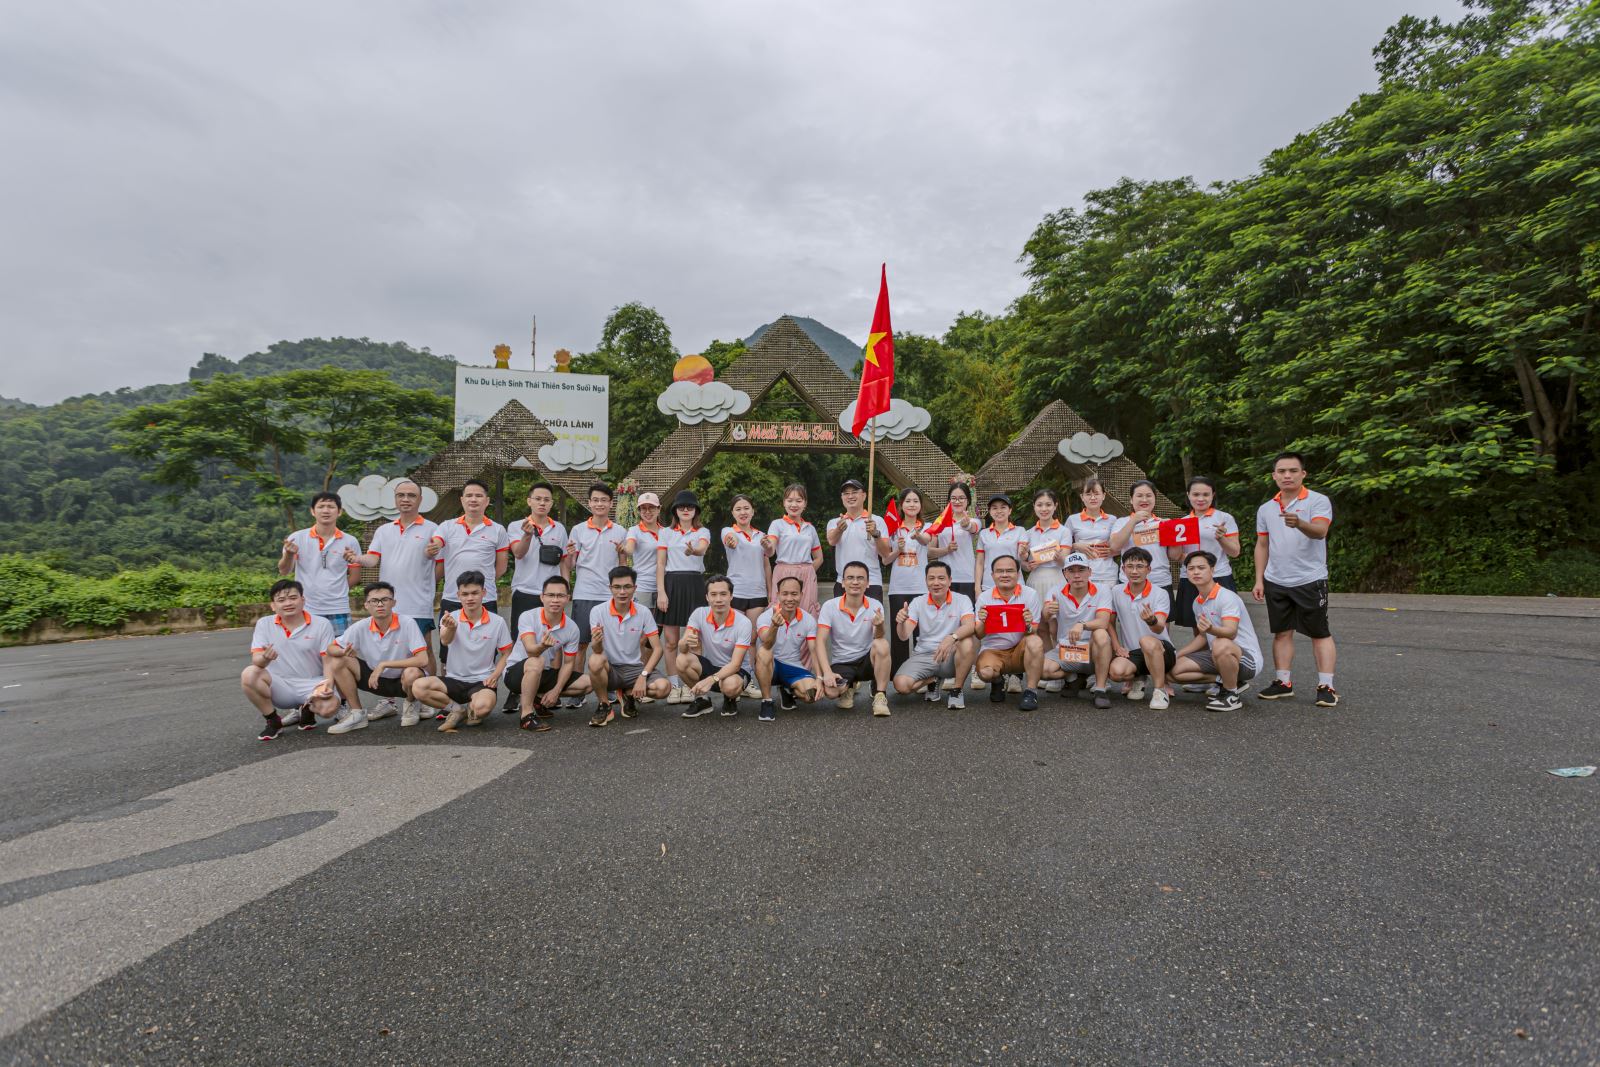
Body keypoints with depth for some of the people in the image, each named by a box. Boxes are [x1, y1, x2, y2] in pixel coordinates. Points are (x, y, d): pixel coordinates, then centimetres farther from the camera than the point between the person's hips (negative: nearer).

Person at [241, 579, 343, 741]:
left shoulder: (322, 624, -4)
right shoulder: (264, 624, 1)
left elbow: (328, 661, -5)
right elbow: (256, 660, -8)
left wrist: (328, 685, -25)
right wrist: (265, 658, -34)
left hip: (312, 684, -2)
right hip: (280, 685, 2)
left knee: (329, 706, -33)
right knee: (249, 675, -28)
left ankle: (306, 710, 8)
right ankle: (272, 720, -4)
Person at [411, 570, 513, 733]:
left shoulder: (497, 622, -3)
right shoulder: (450, 618, -3)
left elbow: (506, 653, 6)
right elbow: (445, 641, -25)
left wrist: (495, 675, -12)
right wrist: (450, 628, -50)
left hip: (482, 681, -2)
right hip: (454, 679, 2)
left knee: (482, 706, -35)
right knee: (419, 687, -25)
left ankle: (473, 710, 5)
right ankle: (458, 710, -2)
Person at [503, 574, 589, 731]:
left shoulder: (572, 627, -8)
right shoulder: (528, 617, -19)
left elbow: (568, 663, -1)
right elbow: (531, 650, -34)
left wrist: (556, 690, -13)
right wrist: (543, 646, -57)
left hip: (545, 673, 6)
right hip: (516, 671, -6)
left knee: (587, 682, -6)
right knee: (536, 663, -39)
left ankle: (537, 698, 3)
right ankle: (526, 716, -25)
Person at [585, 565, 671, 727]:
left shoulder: (643, 612, -4)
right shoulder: (598, 611, -9)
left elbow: (657, 649, -4)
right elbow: (597, 651, -14)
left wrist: (643, 676, -18)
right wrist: (596, 643, -39)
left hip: (635, 668, 2)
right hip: (610, 669, -2)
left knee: (663, 687, -27)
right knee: (595, 661, -36)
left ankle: (629, 695, 8)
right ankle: (605, 706, -8)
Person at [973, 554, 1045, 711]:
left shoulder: (1030, 594, -4)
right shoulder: (984, 598, -2)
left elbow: (1035, 632, -4)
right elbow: (979, 636, 0)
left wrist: (1028, 626, -29)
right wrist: (982, 622, -24)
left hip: (1020, 650, -1)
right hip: (993, 650, 1)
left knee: (1035, 642, -33)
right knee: (985, 672, -31)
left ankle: (1031, 691, -16)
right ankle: (998, 682, 9)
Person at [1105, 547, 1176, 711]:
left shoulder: (1160, 594, -9)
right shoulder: (1116, 592, 2)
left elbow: (1159, 628, -23)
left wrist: (1152, 621, -47)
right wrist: (1117, 647, 1)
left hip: (1161, 650, -3)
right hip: (1131, 653, 3)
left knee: (1147, 641, -39)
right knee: (1116, 671, -31)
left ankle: (1160, 690, -19)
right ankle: (1136, 679, 9)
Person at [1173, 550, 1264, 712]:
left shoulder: (1227, 597, -19)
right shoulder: (1197, 602, 7)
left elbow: (1231, 632, -33)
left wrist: (1211, 629, -55)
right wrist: (1176, 654, 15)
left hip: (1247, 657, -8)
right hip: (1217, 656, 8)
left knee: (1221, 645, -41)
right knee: (1176, 669, -6)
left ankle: (1232, 696, -18)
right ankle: (1227, 680, 8)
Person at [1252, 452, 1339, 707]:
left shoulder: (1318, 501, -6)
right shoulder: (1266, 509, 9)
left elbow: (1320, 531, -24)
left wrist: (1299, 523, -45)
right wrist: (1259, 579, 9)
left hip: (1310, 580, -5)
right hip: (1276, 582, 5)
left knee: (1320, 633, 1)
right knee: (1281, 633, 9)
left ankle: (1326, 686, 4)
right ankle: (1283, 682, 16)